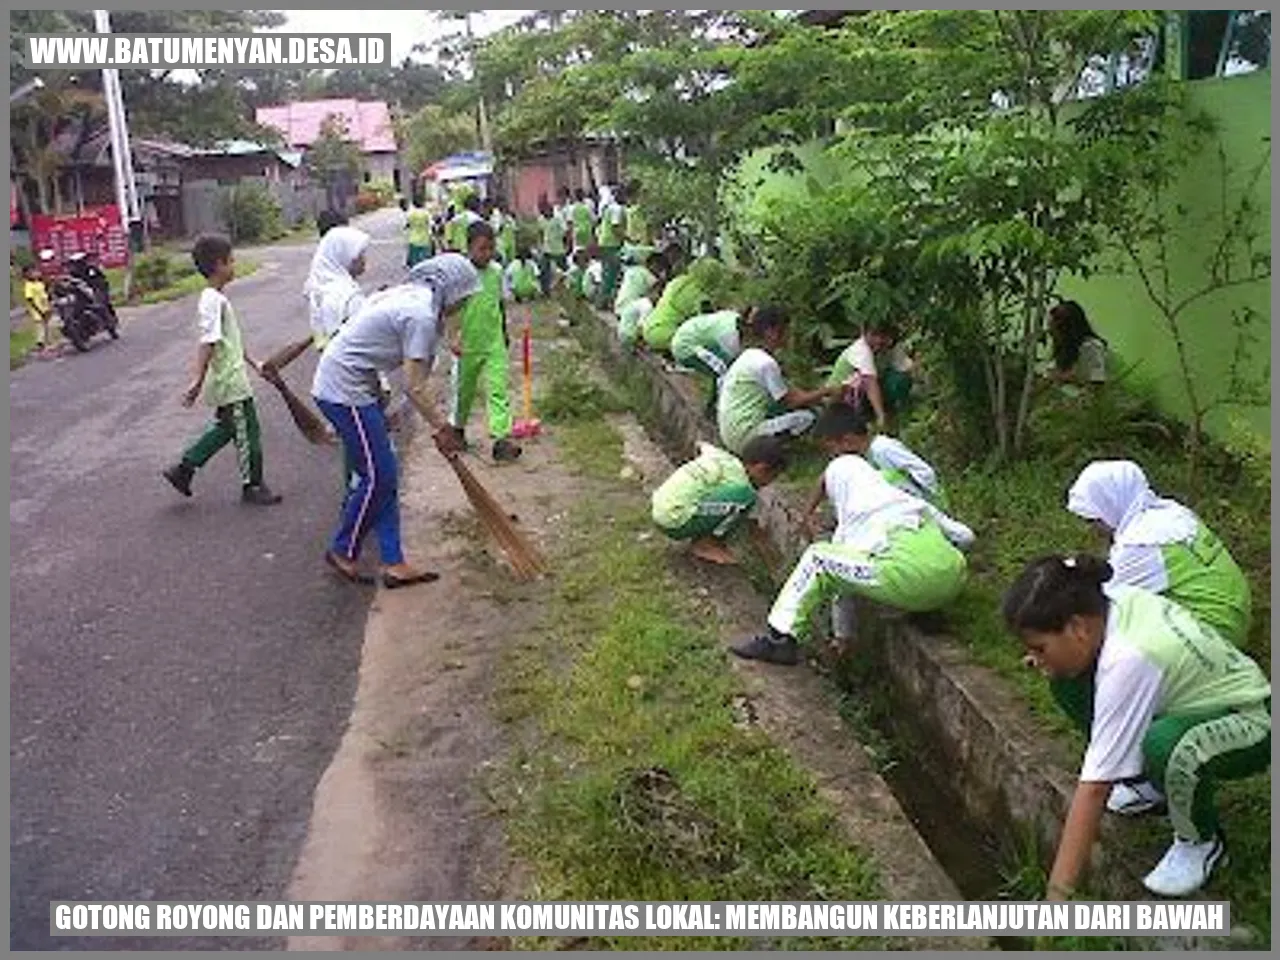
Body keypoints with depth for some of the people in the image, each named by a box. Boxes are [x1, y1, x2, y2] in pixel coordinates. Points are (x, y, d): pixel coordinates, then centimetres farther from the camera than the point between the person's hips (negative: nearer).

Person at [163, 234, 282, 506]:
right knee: (247, 434, 3)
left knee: (225, 429, 22)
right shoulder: (213, 300, -20)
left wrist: (252, 362, 27)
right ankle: (252, 486, 17)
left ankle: (183, 469, 26)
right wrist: (198, 380, -32)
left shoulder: (216, 298, 11)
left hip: (227, 381, 10)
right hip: (231, 383, -10)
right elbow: (208, 342, -28)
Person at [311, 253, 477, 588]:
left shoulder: (409, 295, 11)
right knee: (377, 476, -1)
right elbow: (414, 389, -19)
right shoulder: (421, 315, -19)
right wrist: (440, 426, -7)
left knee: (385, 475, 10)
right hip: (344, 390, -10)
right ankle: (343, 551, 18)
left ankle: (393, 563, 13)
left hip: (356, 385, 10)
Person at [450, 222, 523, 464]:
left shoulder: (497, 271, 0)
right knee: (464, 389, 14)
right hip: (467, 345, -3)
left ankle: (501, 439, -8)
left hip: (494, 344, 3)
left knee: (498, 389, -6)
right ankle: (457, 428, 36)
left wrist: (504, 335, 19)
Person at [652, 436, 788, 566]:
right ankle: (703, 544, -3)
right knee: (746, 497, -17)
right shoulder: (740, 483, -14)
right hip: (676, 522, -9)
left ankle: (699, 539, 14)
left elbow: (701, 446, 32)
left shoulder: (723, 457, 8)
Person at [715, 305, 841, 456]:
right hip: (744, 436, -9)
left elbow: (786, 391, 18)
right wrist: (826, 392, 1)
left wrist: (821, 399, 12)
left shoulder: (749, 355, 11)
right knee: (806, 417, -10)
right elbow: (791, 401, -10)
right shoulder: (766, 363, -16)